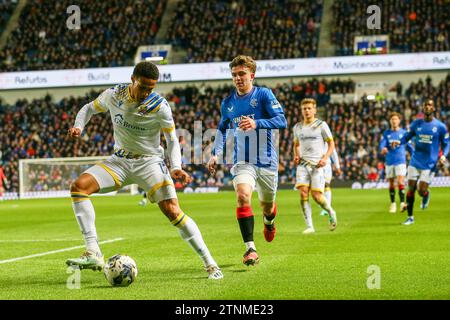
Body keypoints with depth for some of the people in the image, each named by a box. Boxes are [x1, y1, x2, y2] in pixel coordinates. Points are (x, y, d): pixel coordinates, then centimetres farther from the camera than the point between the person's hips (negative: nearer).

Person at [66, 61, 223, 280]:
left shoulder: (160, 106, -15)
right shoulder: (114, 95, -7)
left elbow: (172, 140, -4)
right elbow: (90, 108, 12)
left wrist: (176, 168, -20)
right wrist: (78, 126, -9)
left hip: (149, 161, -3)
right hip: (120, 160, 3)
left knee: (172, 211, -19)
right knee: (79, 186, -19)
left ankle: (209, 264, -6)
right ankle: (93, 254, -20)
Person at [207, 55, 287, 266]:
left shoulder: (263, 94, -6)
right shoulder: (228, 102, 6)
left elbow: (282, 121, -17)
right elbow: (222, 129, 21)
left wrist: (256, 123, -32)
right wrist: (216, 154, 7)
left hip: (267, 161, -1)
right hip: (242, 161, 1)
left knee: (267, 204, 14)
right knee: (243, 196, -25)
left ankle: (269, 221, 53)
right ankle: (250, 248, -26)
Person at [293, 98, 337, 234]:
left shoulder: (321, 125, 1)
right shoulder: (297, 127, 13)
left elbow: (331, 143, 3)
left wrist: (325, 158, -13)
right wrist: (296, 156, 7)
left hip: (317, 164, -3)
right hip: (303, 164, 3)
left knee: (316, 195, -10)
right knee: (303, 193, -13)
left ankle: (331, 213, 22)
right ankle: (309, 226, -8)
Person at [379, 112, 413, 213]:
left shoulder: (403, 133, 3)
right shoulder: (386, 133, 6)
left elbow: (409, 147, 9)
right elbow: (382, 144, -5)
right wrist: (383, 149, -29)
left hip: (401, 161, -2)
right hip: (389, 162, 2)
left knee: (400, 181, -16)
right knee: (391, 183, 7)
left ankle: (402, 203, -21)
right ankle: (393, 204, 19)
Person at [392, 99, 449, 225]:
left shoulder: (440, 126, -3)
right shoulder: (416, 124, 3)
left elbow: (446, 144, 6)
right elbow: (408, 136, 13)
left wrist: (443, 155, -13)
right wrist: (399, 142, -9)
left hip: (429, 165, -3)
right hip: (415, 162, 3)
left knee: (421, 191, -10)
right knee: (411, 190, 0)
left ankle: (426, 196, 29)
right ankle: (410, 217, 13)